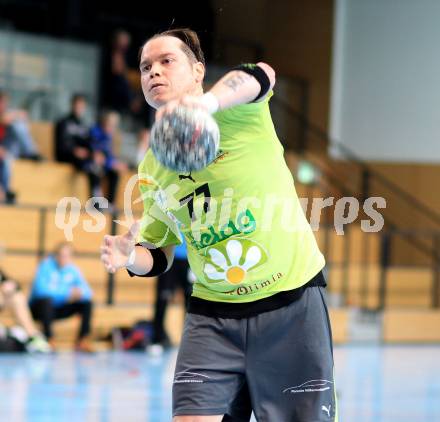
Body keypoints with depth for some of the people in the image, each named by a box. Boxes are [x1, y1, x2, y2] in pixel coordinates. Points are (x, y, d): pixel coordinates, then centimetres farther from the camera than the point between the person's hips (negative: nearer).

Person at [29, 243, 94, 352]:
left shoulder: (73, 269, -1)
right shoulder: (46, 265, -17)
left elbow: (87, 292, -5)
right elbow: (40, 289, -31)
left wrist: (80, 293, -30)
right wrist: (66, 293, -33)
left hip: (59, 310, 5)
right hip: (40, 307, -5)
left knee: (87, 302, -9)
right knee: (46, 299, -37)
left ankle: (82, 340, -10)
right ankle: (49, 339, -31)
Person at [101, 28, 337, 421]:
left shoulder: (235, 113, -9)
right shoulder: (151, 171, 7)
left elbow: (260, 76, -34)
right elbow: (159, 255, 18)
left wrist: (208, 101, -56)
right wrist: (130, 256, -7)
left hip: (292, 303, -4)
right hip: (213, 315, 4)